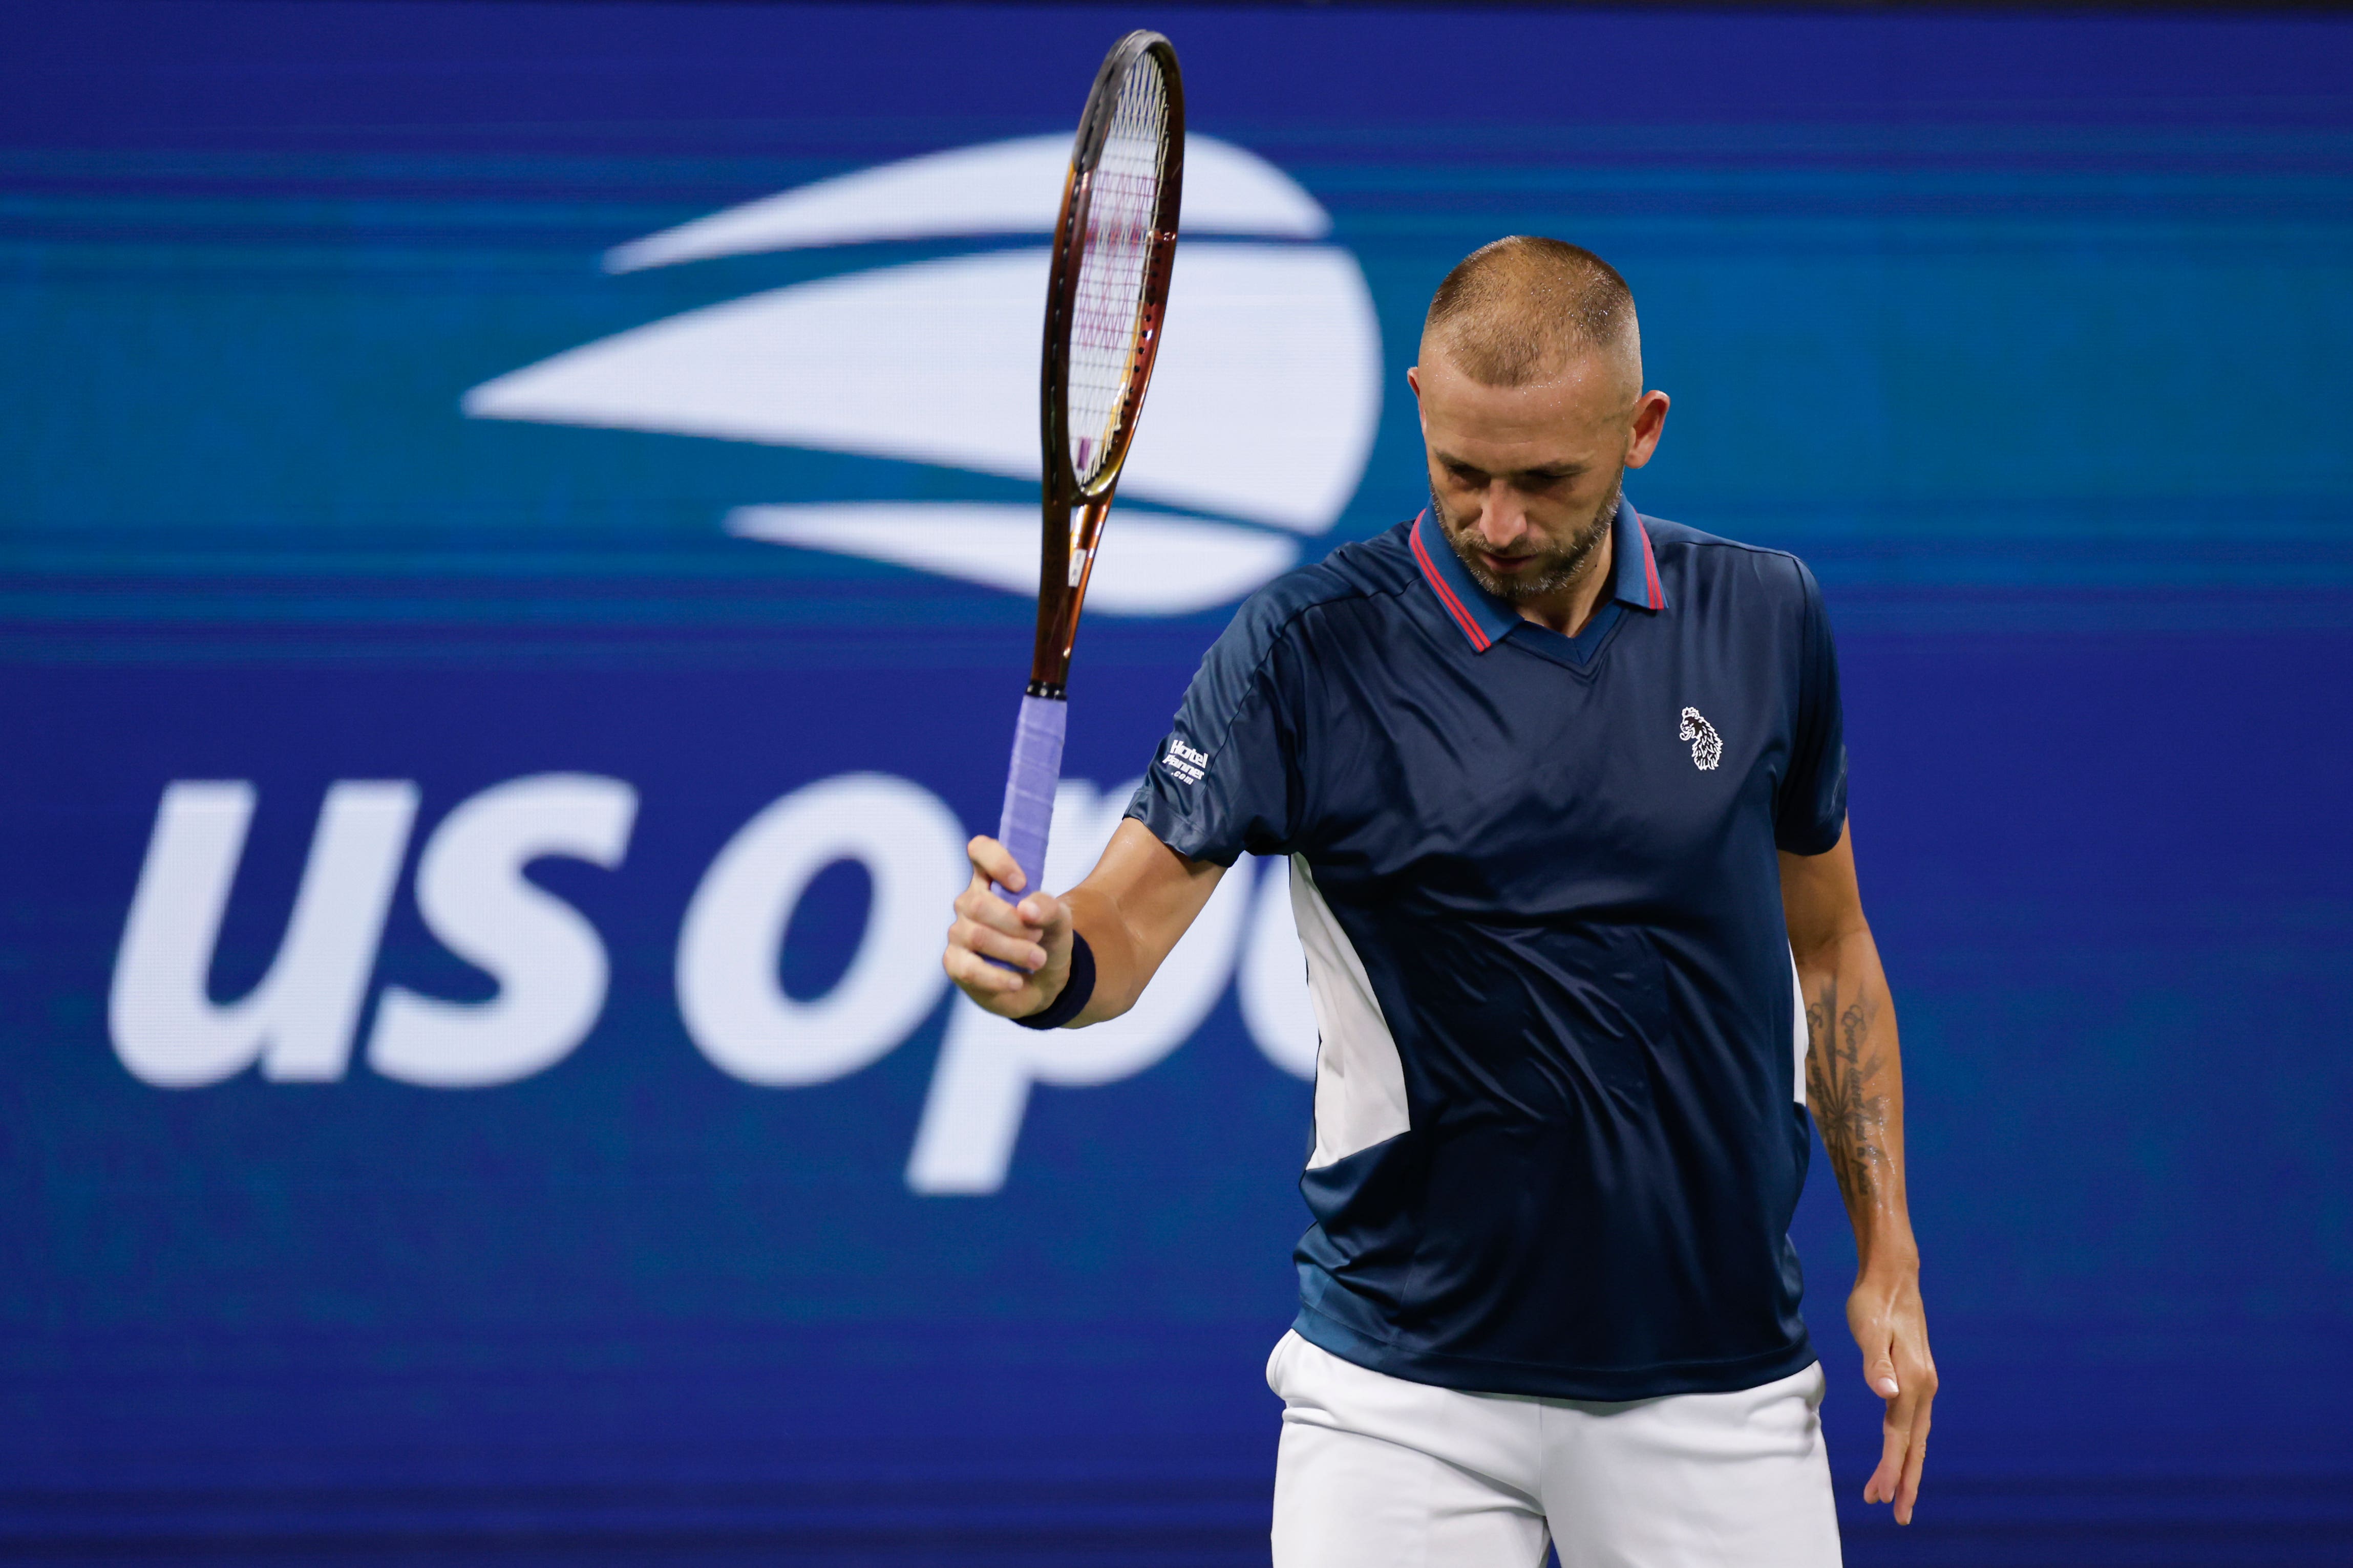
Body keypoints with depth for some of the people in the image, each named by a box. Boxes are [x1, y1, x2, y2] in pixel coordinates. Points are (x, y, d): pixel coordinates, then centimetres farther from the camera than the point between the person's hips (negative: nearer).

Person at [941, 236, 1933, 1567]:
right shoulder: (1309, 648, -8)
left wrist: (1887, 1258, 11)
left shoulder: (1767, 621, 3)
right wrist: (1043, 961, -37)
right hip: (1404, 1398, -2)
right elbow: (1129, 917, -14)